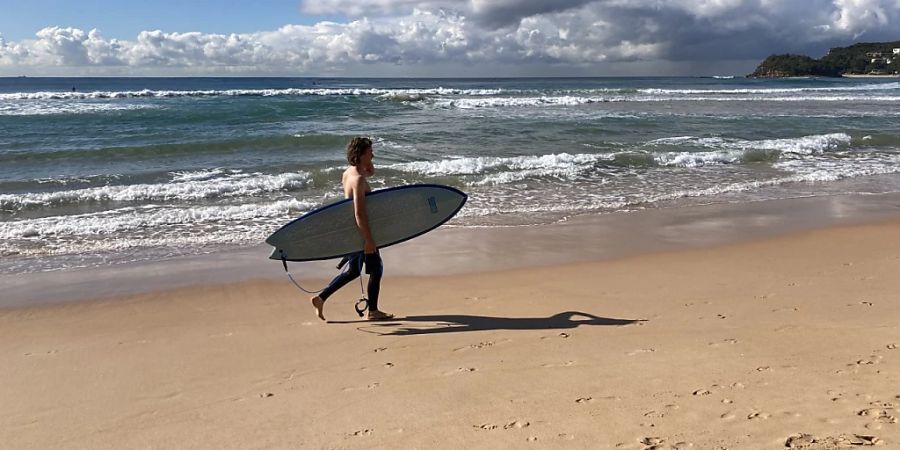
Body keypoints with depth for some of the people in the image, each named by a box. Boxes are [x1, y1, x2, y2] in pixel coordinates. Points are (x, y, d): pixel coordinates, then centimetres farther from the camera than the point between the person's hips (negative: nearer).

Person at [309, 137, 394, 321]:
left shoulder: (348, 172, 5)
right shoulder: (358, 179, -23)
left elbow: (371, 172, 27)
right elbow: (360, 214, -28)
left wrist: (367, 162, 6)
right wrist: (369, 240, -27)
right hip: (360, 232, -9)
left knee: (353, 271, 19)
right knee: (376, 269, 6)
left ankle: (321, 298, 18)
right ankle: (373, 311, 16)